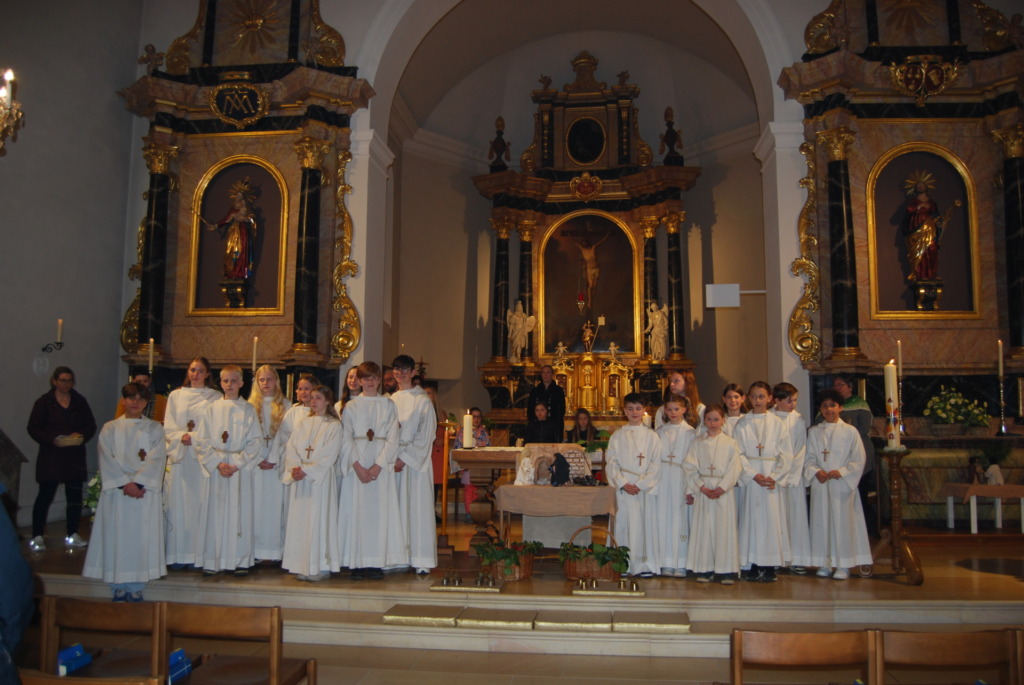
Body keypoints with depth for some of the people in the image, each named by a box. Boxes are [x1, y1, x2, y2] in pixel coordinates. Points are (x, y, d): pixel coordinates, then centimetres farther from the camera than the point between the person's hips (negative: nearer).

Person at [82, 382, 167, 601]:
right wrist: (125, 483, -13)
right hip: (116, 491, 1)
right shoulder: (110, 429, 10)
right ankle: (118, 586, 8)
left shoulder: (155, 428, 9)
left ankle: (136, 587, 3)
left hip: (146, 490, 0)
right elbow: (107, 460, 0)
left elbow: (157, 459, -2)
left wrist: (137, 482, -14)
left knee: (141, 537, -3)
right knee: (116, 536, -1)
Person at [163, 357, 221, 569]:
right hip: (179, 456, 2)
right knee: (178, 504, 0)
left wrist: (194, 438, -13)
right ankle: (178, 555, 4)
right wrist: (181, 436, -11)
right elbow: (168, 428, 7)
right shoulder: (175, 396, 12)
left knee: (201, 503, -3)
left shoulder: (215, 397, 5)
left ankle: (200, 554, 2)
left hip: (203, 456, -2)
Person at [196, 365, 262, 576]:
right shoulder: (212, 409, 6)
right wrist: (218, 463, -10)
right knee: (216, 513, 0)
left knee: (240, 512, 0)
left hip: (241, 468, 0)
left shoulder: (248, 410, 4)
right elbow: (203, 442, 3)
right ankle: (212, 561, 7)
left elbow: (256, 441, -1)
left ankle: (241, 561, 7)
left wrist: (237, 463, -11)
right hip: (216, 467, 1)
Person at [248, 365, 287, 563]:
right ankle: (258, 550, 2)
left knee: (275, 504, -2)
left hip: (277, 463, -1)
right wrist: (259, 459, -8)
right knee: (256, 504, -2)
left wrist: (274, 460, -8)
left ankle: (274, 550, 1)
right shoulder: (251, 405, 10)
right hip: (256, 463, 1)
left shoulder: (284, 406, 7)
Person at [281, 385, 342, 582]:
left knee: (318, 519, -6)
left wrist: (307, 470, -17)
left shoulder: (334, 425, 0)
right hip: (299, 477, 5)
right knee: (299, 519, 3)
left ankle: (321, 566, 0)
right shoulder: (303, 423, 15)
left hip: (321, 478, -5)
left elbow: (329, 455, -10)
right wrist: (295, 468, -11)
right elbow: (291, 447, 6)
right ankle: (302, 565, 9)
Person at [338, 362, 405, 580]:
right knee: (356, 511, -3)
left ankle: (376, 563, 3)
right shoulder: (351, 406, 8)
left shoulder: (389, 405, 8)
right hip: (356, 465, 0)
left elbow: (392, 439, 0)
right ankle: (358, 564, 2)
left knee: (380, 511, -2)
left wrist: (377, 466, -11)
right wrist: (358, 466, -13)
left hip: (381, 465, 0)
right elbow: (346, 439, 0)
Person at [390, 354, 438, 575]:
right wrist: (392, 458, -1)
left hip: (415, 460, -5)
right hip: (393, 460, 5)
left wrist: (405, 458, -14)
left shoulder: (422, 400, -2)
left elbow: (425, 435, -8)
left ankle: (421, 560, -2)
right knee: (397, 508, 4)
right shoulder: (390, 400, 14)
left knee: (417, 507, -5)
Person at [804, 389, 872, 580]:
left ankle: (843, 565, 9)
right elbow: (809, 458, 7)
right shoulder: (814, 432, 9)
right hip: (820, 484, 3)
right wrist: (815, 471, -12)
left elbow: (858, 460, -2)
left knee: (843, 521, 0)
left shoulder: (850, 431, 0)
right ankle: (824, 563, 15)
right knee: (822, 522, 5)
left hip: (843, 484, -3)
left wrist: (841, 471, -15)